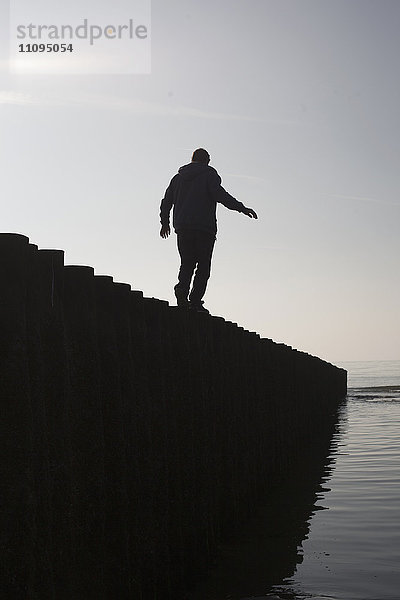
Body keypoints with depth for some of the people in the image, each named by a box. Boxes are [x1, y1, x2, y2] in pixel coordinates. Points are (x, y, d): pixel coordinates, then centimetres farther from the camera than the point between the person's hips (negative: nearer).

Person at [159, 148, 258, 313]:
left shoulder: (178, 177, 20)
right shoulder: (209, 174, 3)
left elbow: (166, 202, 20)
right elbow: (219, 194, -13)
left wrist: (165, 222, 34)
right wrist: (241, 208, -15)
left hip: (182, 227, 5)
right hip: (204, 228, -5)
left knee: (187, 263, 11)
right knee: (203, 265, -2)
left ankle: (182, 287, -17)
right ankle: (195, 300, -13)